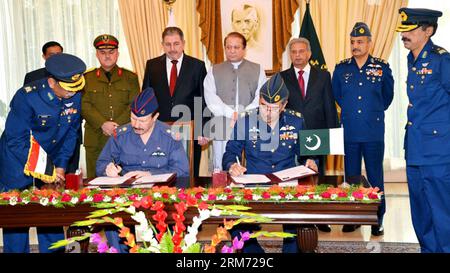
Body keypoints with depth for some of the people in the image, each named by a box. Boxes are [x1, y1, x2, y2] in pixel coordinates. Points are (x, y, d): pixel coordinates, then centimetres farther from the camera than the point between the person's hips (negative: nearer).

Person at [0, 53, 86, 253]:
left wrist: (61, 165, -5)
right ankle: (16, 250, 18)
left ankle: (54, 250, 21)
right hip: (17, 160, -4)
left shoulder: (75, 96, -9)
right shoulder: (27, 97, -23)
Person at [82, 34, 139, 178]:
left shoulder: (130, 77, 11)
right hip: (95, 141, 0)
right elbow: (84, 106, 1)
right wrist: (103, 124, -14)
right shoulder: (87, 78, 12)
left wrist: (117, 126, -12)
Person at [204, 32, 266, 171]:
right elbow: (210, 98, 0)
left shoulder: (258, 70, 13)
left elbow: (261, 97, 1)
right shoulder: (214, 71, 14)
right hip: (222, 128, 0)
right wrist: (231, 114, -13)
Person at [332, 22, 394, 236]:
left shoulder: (382, 67, 2)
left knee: (375, 177, 3)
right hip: (350, 132, 2)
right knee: (351, 176, 8)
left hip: (374, 132, -1)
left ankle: (378, 220, 14)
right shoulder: (341, 68, 5)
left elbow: (388, 96, 16)